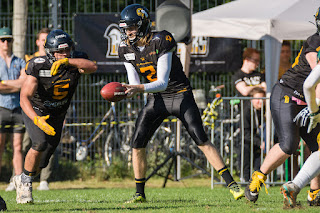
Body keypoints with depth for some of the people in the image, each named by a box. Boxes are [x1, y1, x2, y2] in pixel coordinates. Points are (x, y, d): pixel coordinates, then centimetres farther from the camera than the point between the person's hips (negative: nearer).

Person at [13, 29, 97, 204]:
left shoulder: (73, 65, -16)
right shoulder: (38, 67, -27)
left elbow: (92, 67, -38)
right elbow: (24, 98, -32)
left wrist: (66, 61, -44)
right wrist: (36, 119, -47)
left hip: (56, 116, 4)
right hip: (35, 111, -4)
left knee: (41, 162, 6)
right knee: (41, 143, -30)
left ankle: (21, 180, 36)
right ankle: (25, 182, -10)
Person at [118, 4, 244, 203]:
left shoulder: (161, 41, -22)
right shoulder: (126, 49, -3)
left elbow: (162, 82, -25)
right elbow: (134, 83, 1)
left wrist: (139, 89, -40)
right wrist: (126, 91, -22)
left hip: (180, 95, -5)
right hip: (157, 99, 5)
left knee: (202, 140, -14)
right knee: (137, 144, -5)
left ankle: (232, 184, -11)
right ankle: (140, 193, 8)